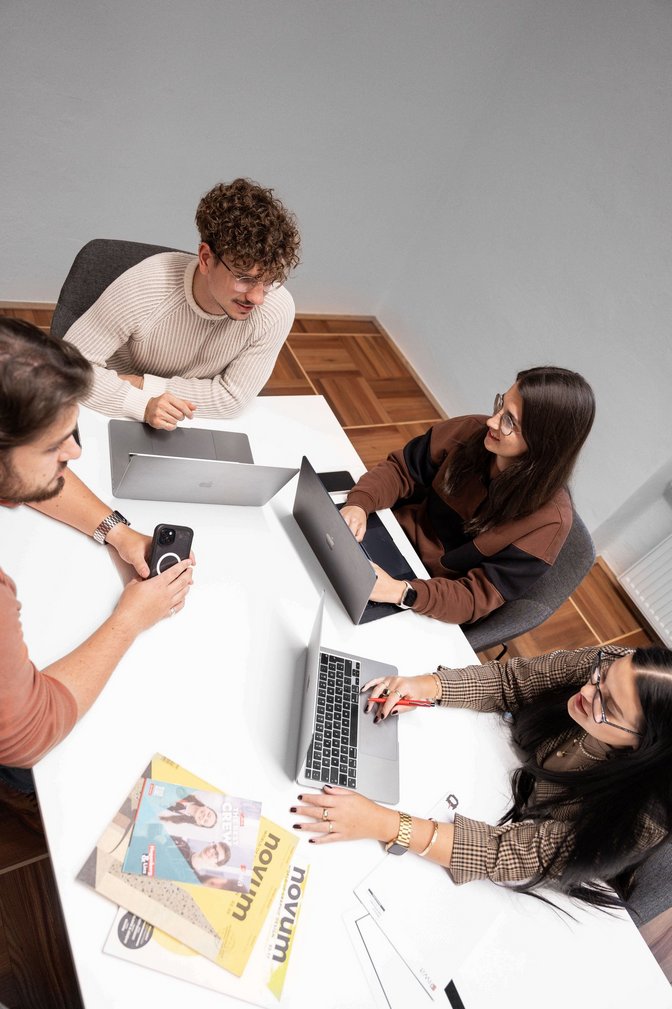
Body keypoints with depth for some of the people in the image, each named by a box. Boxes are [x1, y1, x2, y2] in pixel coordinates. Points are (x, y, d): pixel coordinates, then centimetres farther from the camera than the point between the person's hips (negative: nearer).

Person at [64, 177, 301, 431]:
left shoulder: (277, 311, -22)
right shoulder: (140, 288, -27)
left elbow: (232, 398, -17)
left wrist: (142, 384, -22)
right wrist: (141, 403, -35)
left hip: (194, 426, 2)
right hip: (116, 412, -1)